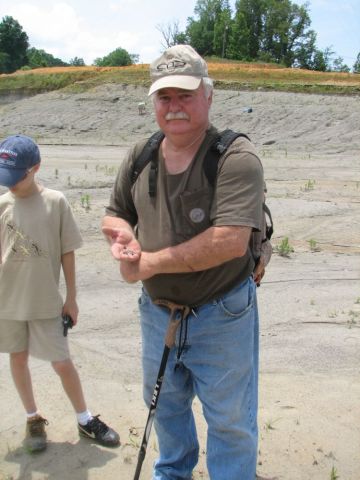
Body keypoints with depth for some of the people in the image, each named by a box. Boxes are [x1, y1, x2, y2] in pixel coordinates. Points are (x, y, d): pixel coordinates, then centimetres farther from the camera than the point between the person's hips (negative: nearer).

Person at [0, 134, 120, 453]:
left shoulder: (56, 202, -9)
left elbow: (67, 253, -4)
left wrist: (71, 298, -2)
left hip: (47, 302, -3)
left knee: (62, 363, 4)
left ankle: (85, 420, 24)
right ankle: (34, 419, 34)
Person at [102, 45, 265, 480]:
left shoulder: (237, 158, -20)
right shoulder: (140, 157, 0)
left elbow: (231, 241, -31)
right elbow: (113, 215, 11)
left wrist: (149, 263, -24)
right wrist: (122, 235, -15)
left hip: (221, 317, -6)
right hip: (156, 310, 7)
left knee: (230, 421, 11)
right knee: (164, 404, 27)